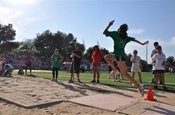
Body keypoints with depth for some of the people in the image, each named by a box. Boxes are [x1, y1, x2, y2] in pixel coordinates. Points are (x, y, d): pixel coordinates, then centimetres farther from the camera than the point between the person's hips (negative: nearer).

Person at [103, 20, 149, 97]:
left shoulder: (116, 34, -4)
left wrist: (109, 25, 8)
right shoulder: (126, 37, 13)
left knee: (125, 73, -8)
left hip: (120, 56, -8)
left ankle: (139, 86, -10)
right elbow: (134, 39, 24)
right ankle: (114, 69, 21)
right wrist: (142, 44, 38)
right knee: (106, 57, 23)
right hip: (120, 55, 8)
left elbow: (104, 32, 1)